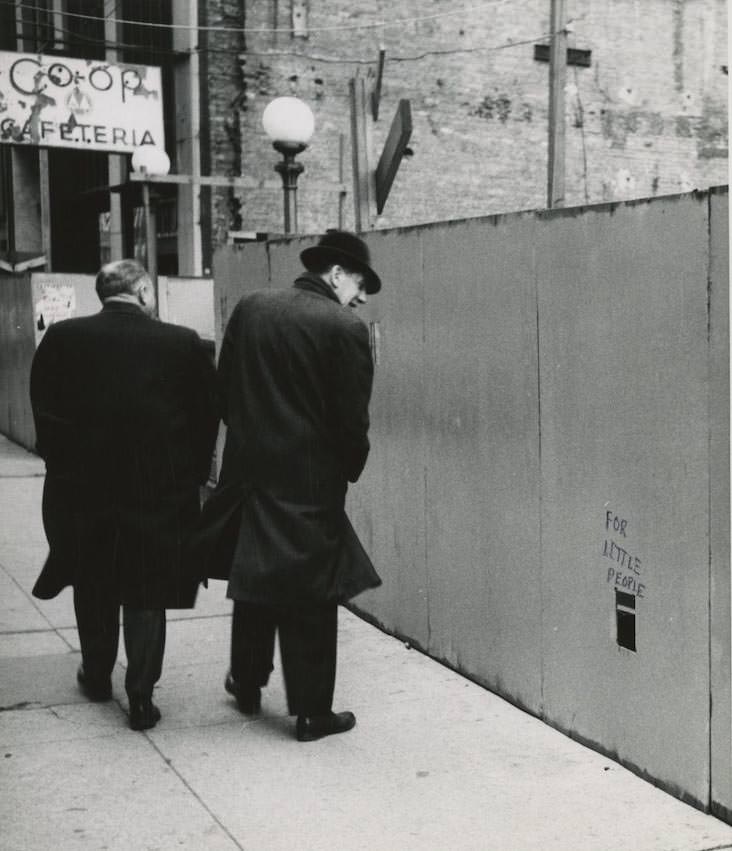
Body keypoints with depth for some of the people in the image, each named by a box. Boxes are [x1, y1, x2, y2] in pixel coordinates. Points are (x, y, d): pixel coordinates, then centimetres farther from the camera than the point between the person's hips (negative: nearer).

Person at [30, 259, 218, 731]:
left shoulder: (61, 338, -5)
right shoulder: (183, 343, -8)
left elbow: (45, 414, -1)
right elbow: (208, 414, -4)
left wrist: (64, 467, 10)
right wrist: (190, 476, 6)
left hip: (83, 485, 2)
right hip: (160, 489, -1)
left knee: (93, 586, 20)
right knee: (147, 594, 8)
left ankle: (97, 675, 35)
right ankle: (141, 696, 7)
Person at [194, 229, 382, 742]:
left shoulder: (250, 309, 2)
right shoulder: (345, 328, -14)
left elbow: (225, 391, 8)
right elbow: (352, 417, -13)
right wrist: (350, 469, 4)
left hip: (249, 469, 5)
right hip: (311, 481, -5)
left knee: (256, 584, 21)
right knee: (310, 596, 5)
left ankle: (248, 684, 35)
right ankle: (312, 712, 13)